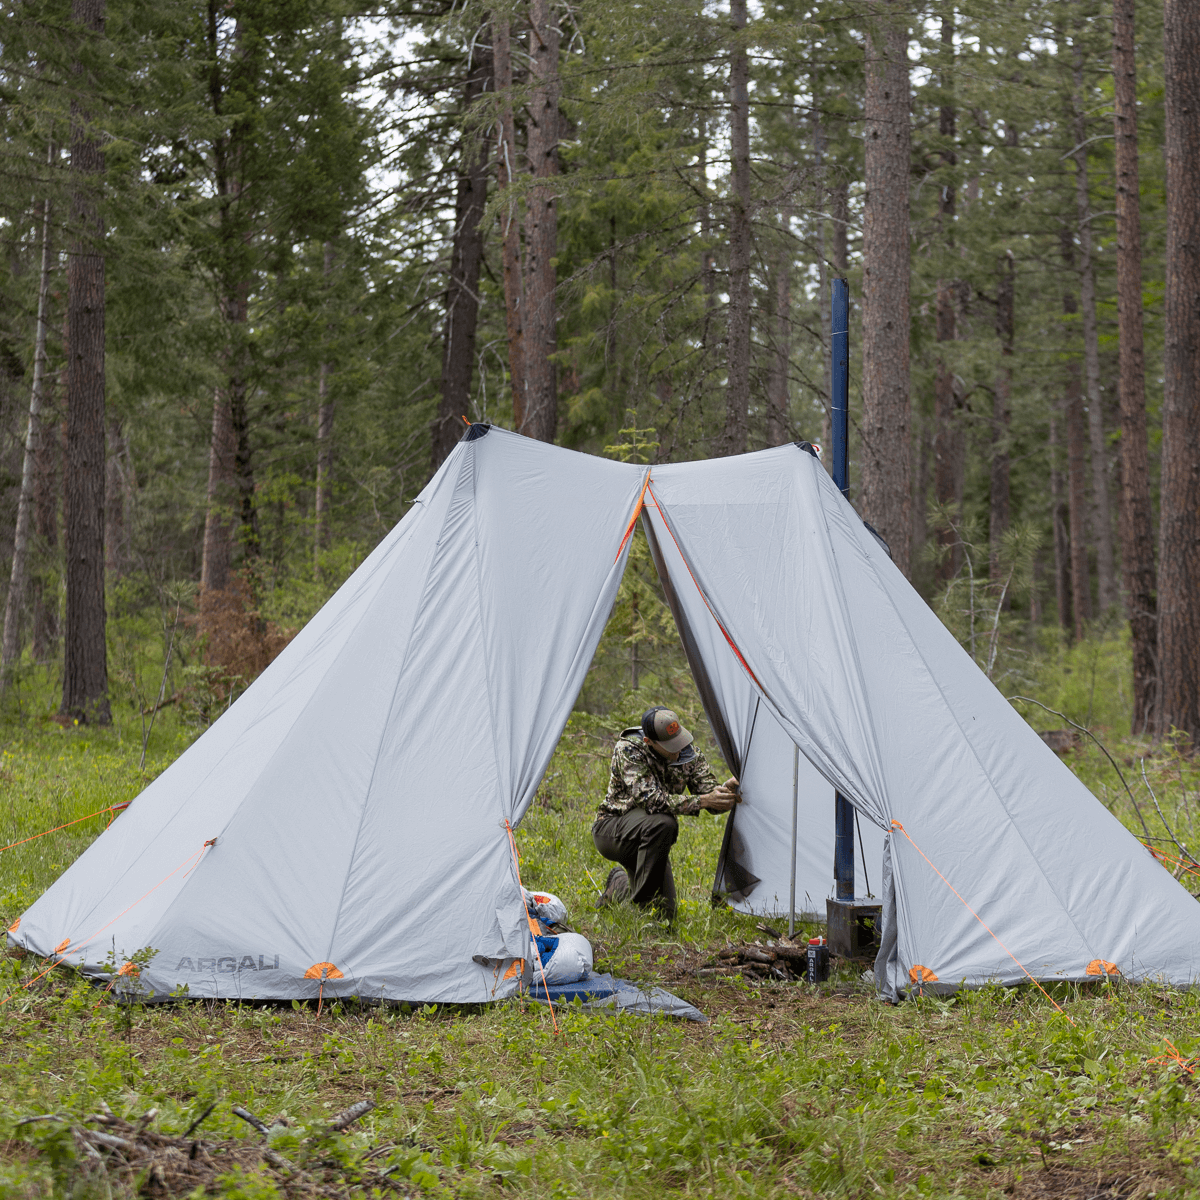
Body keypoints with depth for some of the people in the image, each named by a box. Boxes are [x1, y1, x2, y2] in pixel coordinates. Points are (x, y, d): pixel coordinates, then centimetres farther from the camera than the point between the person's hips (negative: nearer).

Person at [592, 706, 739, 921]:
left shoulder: (688, 751, -8)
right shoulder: (628, 750, -25)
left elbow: (707, 791, -8)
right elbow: (651, 800, -34)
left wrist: (723, 791, -33)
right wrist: (702, 800, -41)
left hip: (646, 842, 6)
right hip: (611, 829, -6)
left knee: (664, 912, -1)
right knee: (662, 823, -37)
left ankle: (618, 885, 29)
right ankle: (644, 901, -23)